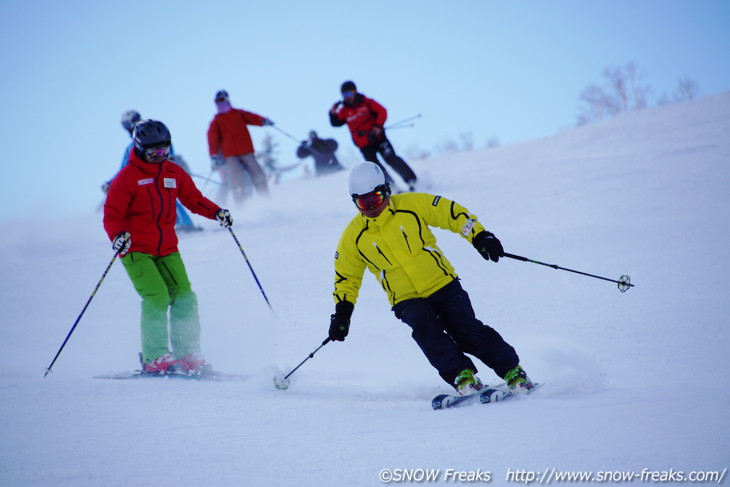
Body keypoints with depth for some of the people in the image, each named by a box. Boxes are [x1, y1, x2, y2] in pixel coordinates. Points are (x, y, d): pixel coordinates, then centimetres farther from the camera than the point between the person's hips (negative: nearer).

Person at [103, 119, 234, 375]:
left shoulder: (174, 173, 9)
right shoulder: (127, 177, -7)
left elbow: (193, 199, 15)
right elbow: (112, 214, -9)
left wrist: (216, 212, -4)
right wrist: (117, 235, -28)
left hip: (167, 250, 5)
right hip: (136, 250, -5)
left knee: (184, 298, -6)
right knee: (157, 297, -19)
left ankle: (187, 355, 5)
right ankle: (154, 358, -11)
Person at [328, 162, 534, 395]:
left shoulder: (411, 205, -4)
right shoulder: (353, 237, 0)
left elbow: (452, 213, 2)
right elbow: (346, 277, 12)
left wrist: (480, 238, -7)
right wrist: (342, 314, 4)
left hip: (443, 285, -1)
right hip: (407, 300, 1)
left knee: (467, 329, -15)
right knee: (424, 325, -29)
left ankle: (513, 371, -2)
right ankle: (461, 376, -27)